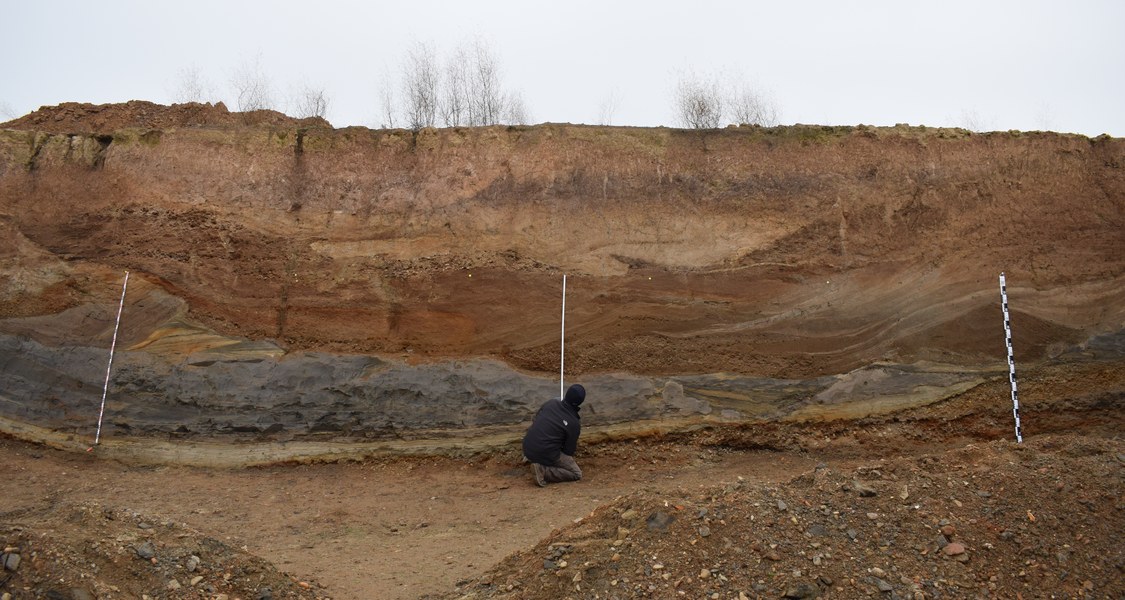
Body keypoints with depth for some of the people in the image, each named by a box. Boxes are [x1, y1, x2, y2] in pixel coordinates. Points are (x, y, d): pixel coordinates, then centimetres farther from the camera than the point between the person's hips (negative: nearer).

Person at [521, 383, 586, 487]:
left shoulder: (551, 402, 0)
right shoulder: (574, 423, -12)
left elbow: (536, 419, 18)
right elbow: (569, 450, -1)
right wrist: (570, 461, 21)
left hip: (527, 450, 6)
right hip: (546, 455, -6)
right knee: (577, 474, 5)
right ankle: (543, 470, -11)